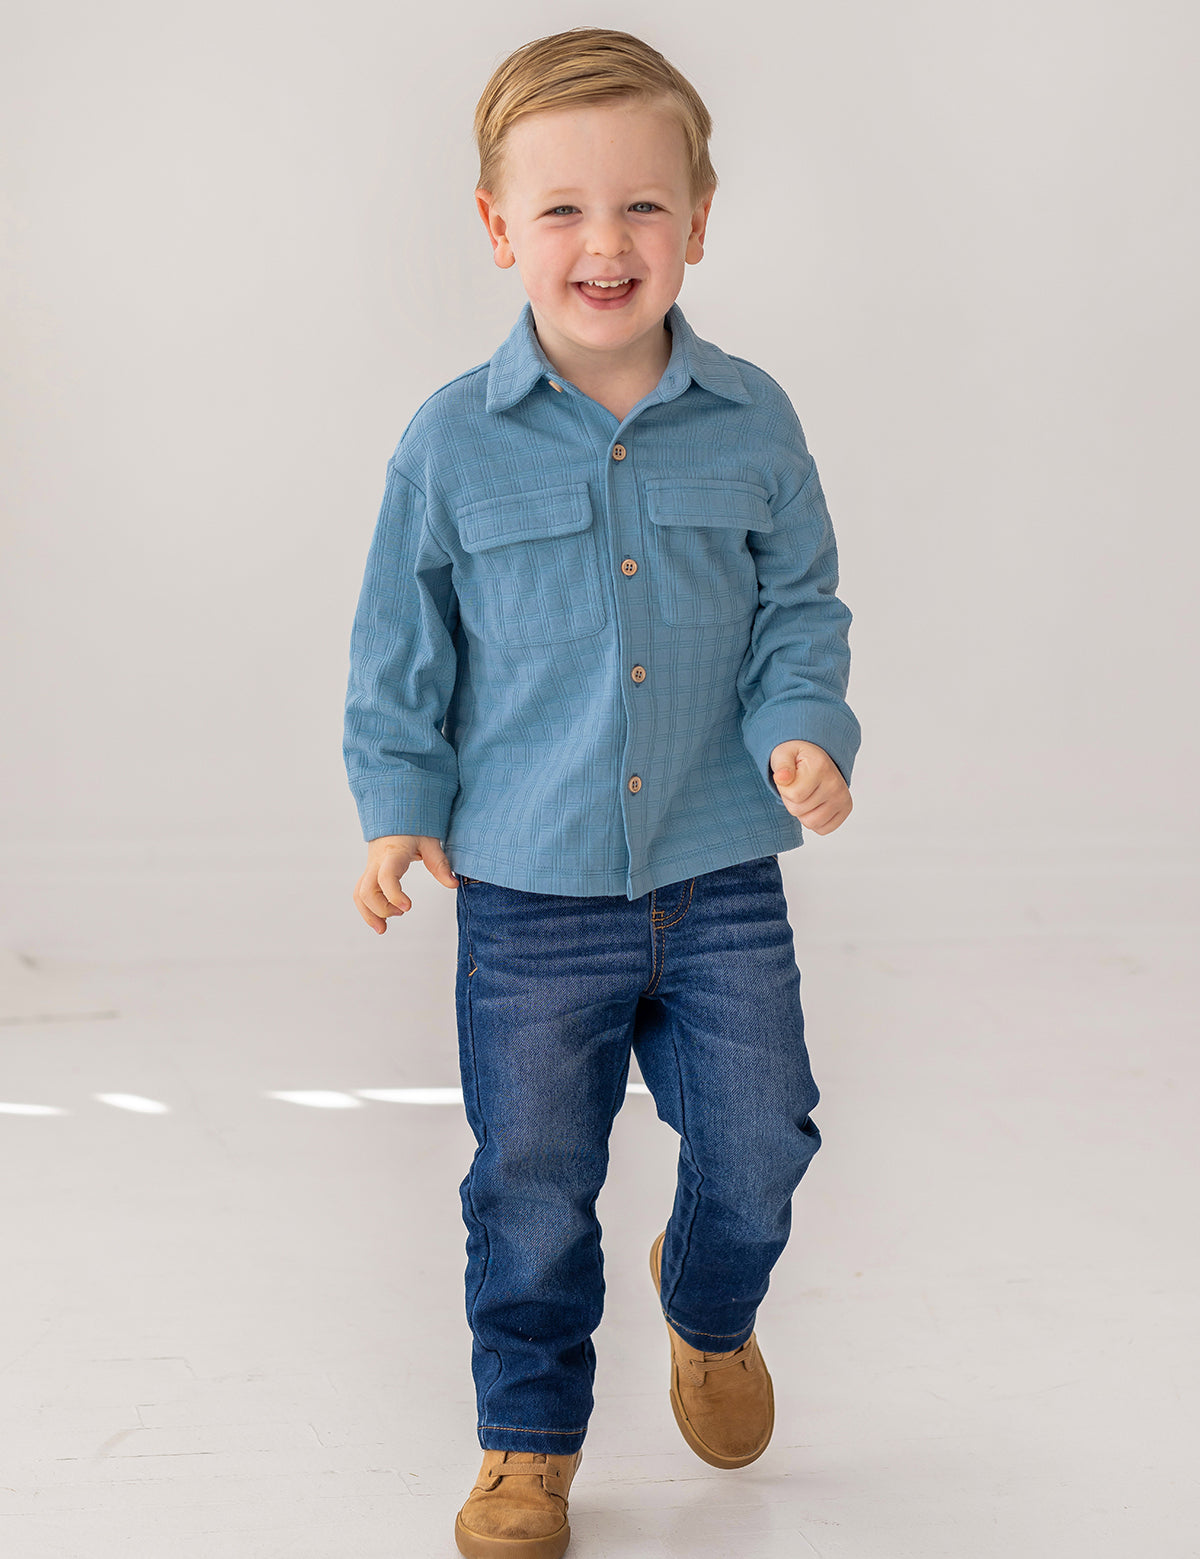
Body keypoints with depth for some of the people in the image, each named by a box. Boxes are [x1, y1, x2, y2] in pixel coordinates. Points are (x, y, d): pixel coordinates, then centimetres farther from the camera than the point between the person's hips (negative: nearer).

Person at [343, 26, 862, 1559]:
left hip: (721, 876, 1)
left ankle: (711, 1310, 45)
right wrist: (402, 804, -3)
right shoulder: (451, 441, -6)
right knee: (532, 1193, 8)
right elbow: (403, 646, 3)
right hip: (529, 891, -1)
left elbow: (799, 606, 7)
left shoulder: (751, 423, -3)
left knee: (758, 1150, 10)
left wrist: (805, 729, -10)